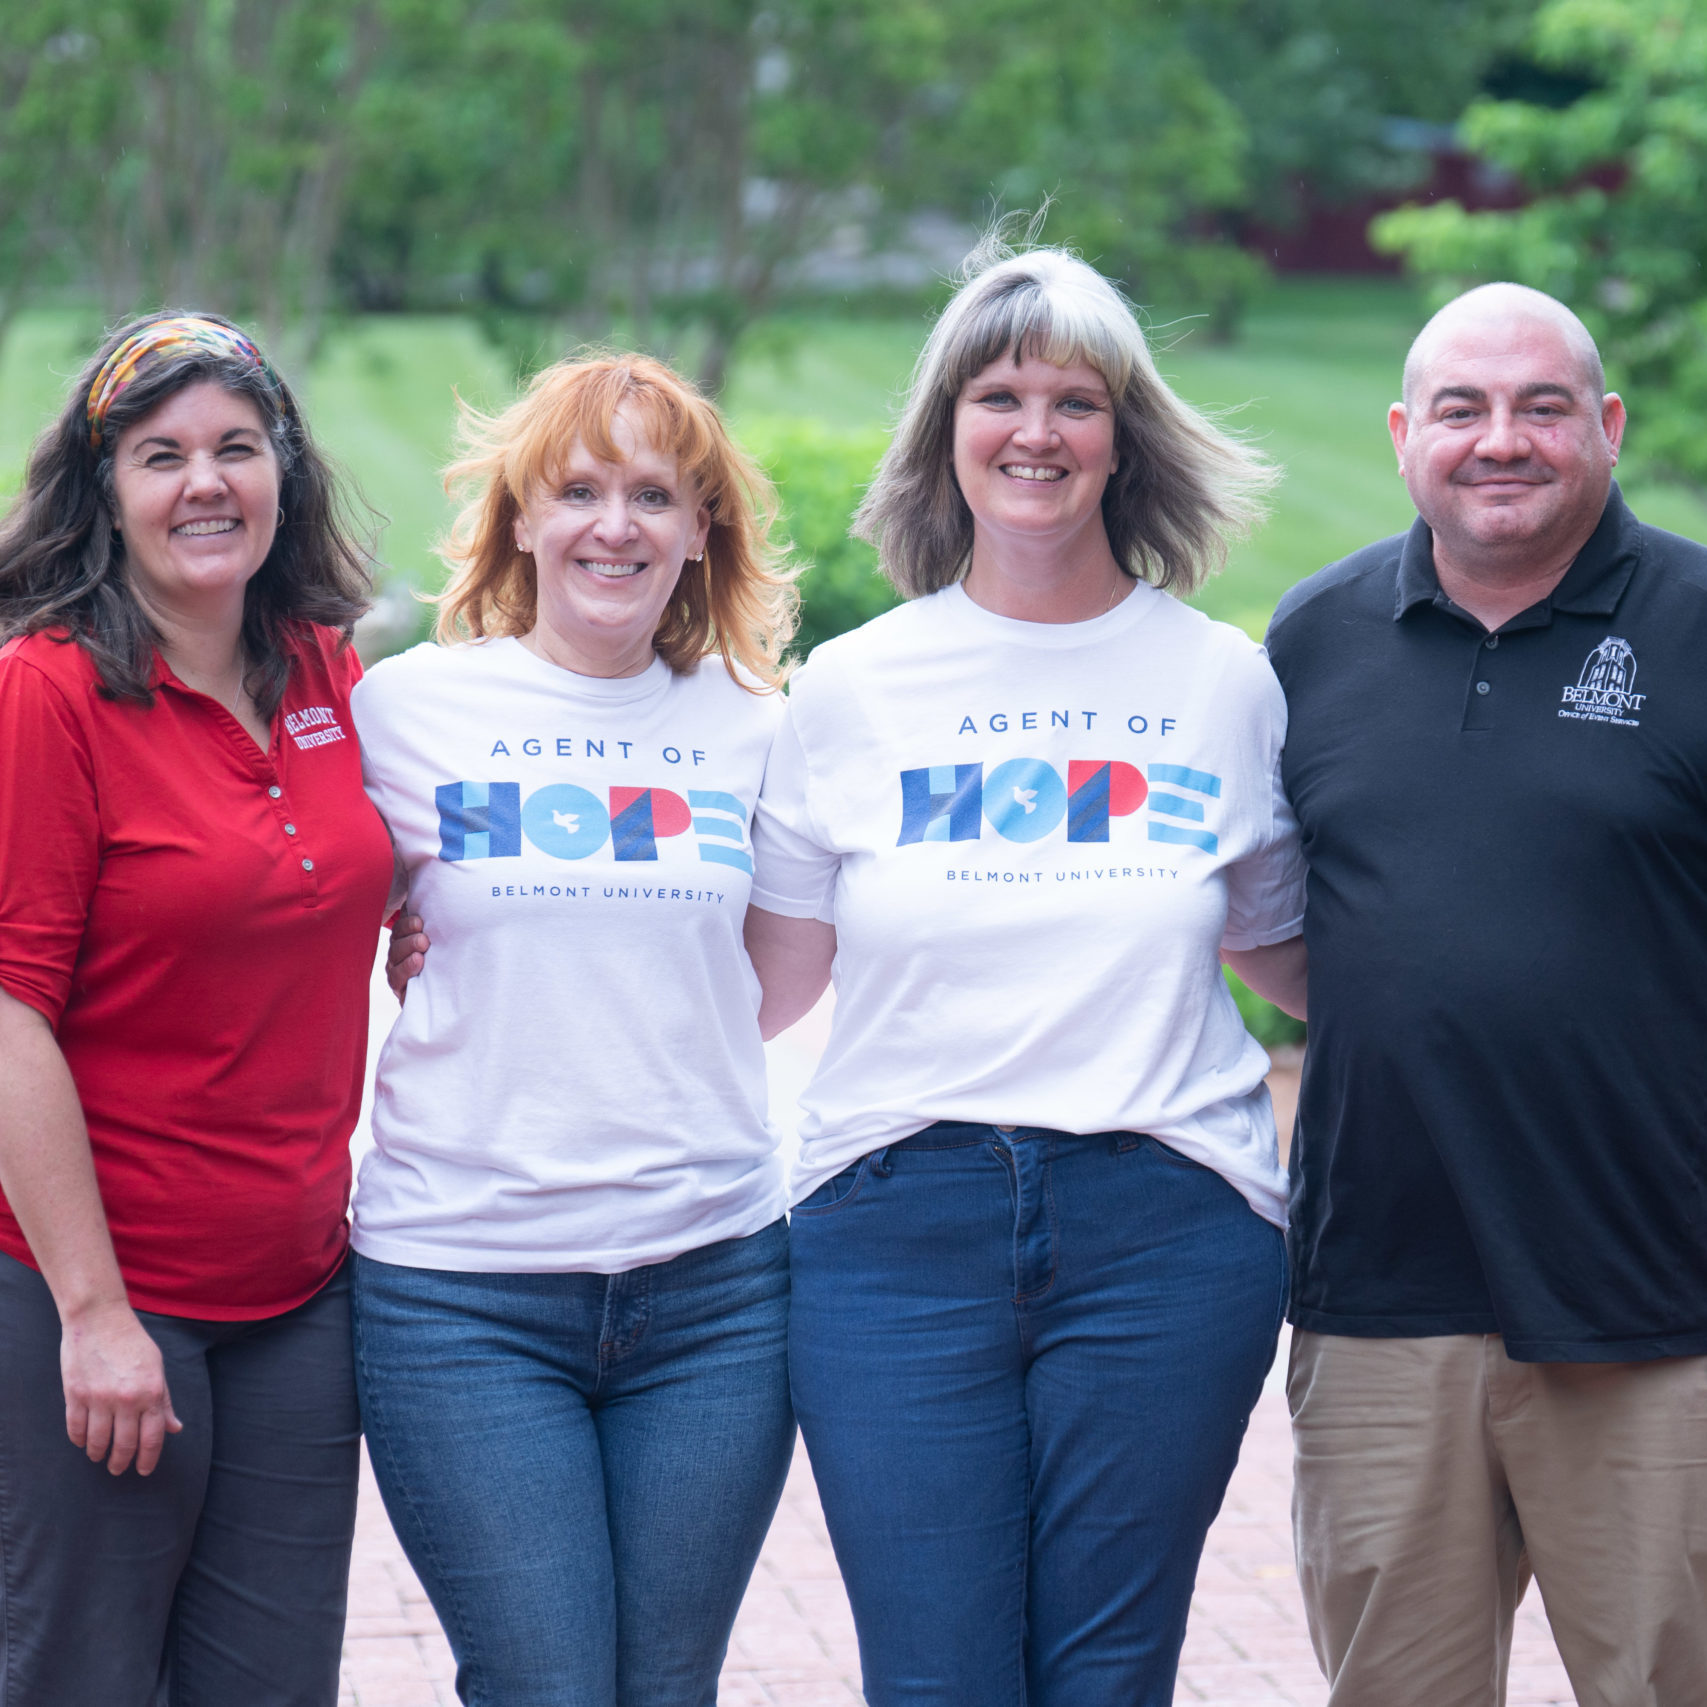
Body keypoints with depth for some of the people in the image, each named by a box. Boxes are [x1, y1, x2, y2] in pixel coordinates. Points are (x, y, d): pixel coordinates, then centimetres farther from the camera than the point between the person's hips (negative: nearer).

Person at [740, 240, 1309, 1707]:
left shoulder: (1225, 681, 8)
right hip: (899, 1224, 0)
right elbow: (762, 981, 9)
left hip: (1163, 1229, 0)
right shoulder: (853, 688, 7)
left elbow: (1284, 951, 19)